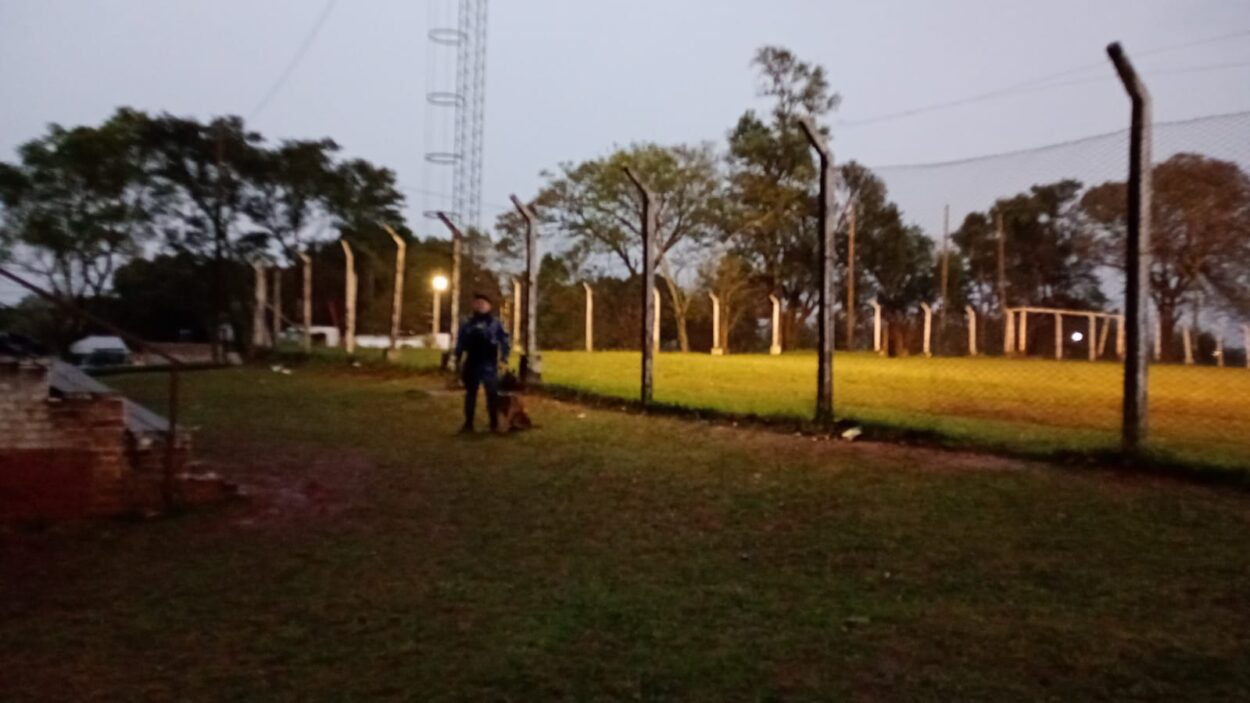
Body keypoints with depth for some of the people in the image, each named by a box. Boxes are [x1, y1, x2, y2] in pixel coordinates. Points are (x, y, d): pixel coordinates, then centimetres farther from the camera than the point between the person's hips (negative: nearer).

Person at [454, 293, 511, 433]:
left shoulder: (495, 323, 1)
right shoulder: (468, 324, 10)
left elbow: (506, 341, 2)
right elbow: (460, 342, 15)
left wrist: (503, 358, -7)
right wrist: (458, 359, 9)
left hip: (489, 365, -3)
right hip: (471, 365, 3)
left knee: (492, 395, -4)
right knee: (470, 394, 8)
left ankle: (494, 425, 2)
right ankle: (468, 424, 15)